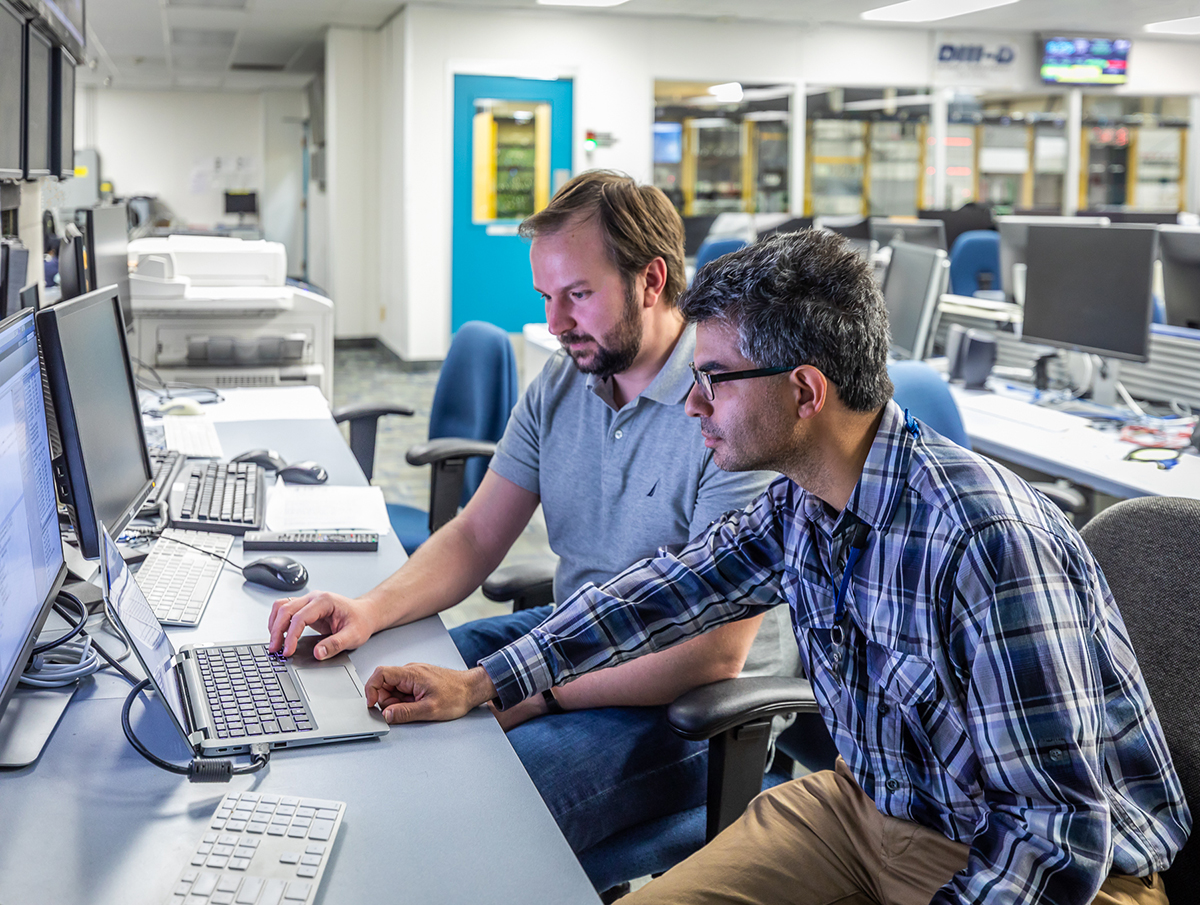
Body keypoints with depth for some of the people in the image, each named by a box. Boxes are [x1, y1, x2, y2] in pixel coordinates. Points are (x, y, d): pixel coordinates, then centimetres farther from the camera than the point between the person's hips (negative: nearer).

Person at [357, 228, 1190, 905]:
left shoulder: (981, 540, -31)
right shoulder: (798, 507, -5)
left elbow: (1064, 836, -28)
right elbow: (664, 593, 11)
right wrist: (479, 685, 12)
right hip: (870, 807, 7)